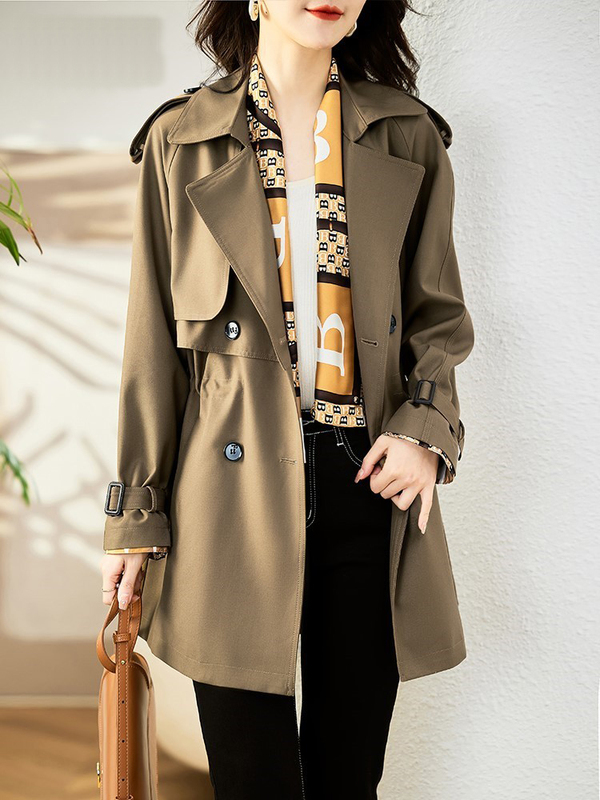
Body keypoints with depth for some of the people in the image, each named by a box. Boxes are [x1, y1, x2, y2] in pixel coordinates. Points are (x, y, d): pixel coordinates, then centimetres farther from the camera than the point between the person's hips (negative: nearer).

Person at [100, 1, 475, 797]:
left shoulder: (407, 137, 9)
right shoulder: (181, 140, 5)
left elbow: (438, 312, 14)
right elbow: (153, 343, 5)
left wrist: (426, 427, -6)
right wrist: (135, 516, 4)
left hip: (368, 478, 2)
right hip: (235, 486, -1)